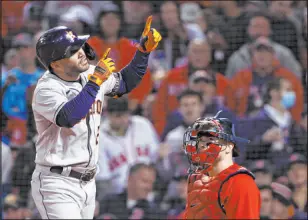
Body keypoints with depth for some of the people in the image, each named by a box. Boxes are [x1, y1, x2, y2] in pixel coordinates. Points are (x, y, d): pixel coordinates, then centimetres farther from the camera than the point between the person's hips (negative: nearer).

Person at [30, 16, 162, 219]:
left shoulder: (91, 75, 6)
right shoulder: (47, 88, -17)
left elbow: (126, 82, 22)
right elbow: (68, 118, -35)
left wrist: (144, 49, 8)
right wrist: (95, 82, -33)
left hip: (87, 184, 8)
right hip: (57, 185, -8)